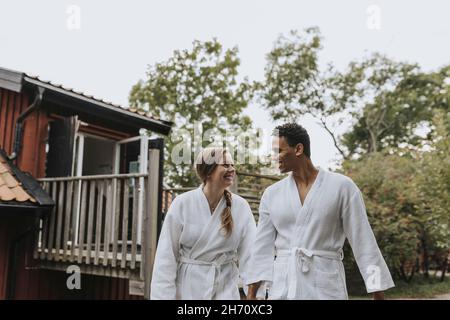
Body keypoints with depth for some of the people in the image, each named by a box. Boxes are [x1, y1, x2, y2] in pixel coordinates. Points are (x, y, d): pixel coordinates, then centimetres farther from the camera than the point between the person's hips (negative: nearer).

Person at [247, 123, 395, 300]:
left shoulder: (342, 186, -5)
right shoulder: (271, 194, 4)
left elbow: (363, 241, -4)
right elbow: (263, 247, 5)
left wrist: (378, 294, -4)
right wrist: (252, 294, 2)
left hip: (326, 287, -2)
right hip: (281, 287, 3)